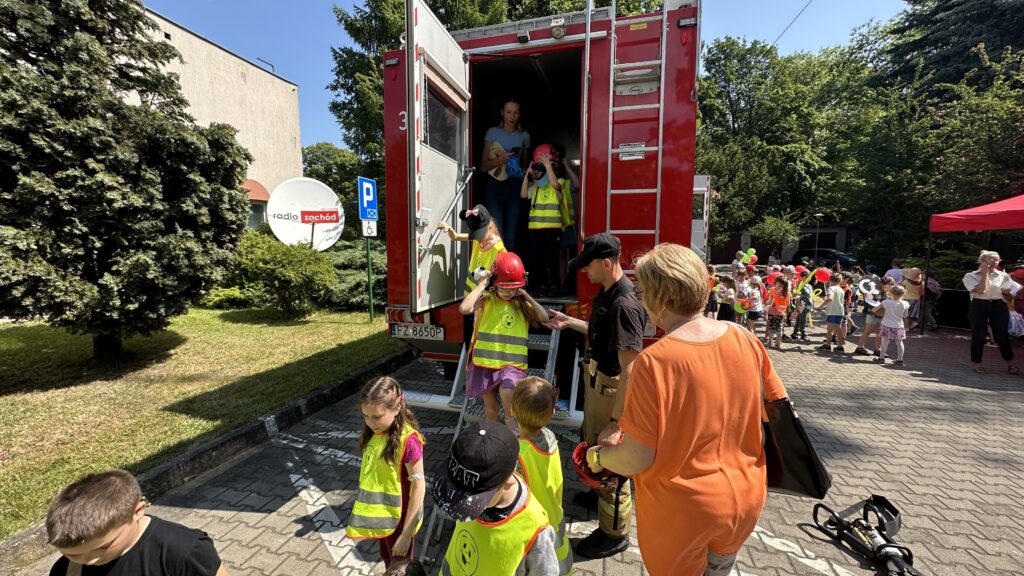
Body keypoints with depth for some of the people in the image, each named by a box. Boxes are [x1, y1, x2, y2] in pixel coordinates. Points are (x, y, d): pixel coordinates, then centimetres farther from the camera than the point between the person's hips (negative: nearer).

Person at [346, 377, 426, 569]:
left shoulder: (407, 440, -29)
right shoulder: (373, 433, -9)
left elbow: (419, 487, -23)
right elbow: (370, 472, 3)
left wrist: (406, 533, -19)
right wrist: (365, 511, 11)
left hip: (399, 518, -6)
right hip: (378, 514, 6)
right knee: (387, 560, 29)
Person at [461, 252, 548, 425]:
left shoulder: (521, 304, 4)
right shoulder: (486, 299, -5)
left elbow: (544, 318, -8)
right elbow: (464, 308, -23)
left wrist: (526, 296, -8)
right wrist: (481, 285, -16)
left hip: (513, 363, 0)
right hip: (486, 361, 0)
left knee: (507, 391, -26)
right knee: (490, 407, 11)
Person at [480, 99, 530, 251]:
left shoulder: (524, 136, 12)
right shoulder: (493, 132, 6)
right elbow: (483, 166, 2)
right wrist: (499, 160, -17)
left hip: (515, 187, 2)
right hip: (495, 186, -2)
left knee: (511, 236, 0)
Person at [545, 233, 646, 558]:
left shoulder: (624, 304, -30)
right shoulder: (606, 293, 1)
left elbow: (630, 370, -32)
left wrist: (616, 423, -30)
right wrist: (569, 322, 22)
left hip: (612, 388, -10)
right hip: (597, 379, 10)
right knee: (594, 445, 28)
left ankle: (615, 534, 32)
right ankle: (601, 494, 55)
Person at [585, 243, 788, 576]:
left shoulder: (654, 361, -30)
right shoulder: (745, 341, -13)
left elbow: (637, 459, -25)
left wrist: (598, 457, -5)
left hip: (683, 509, -5)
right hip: (745, 499, 5)